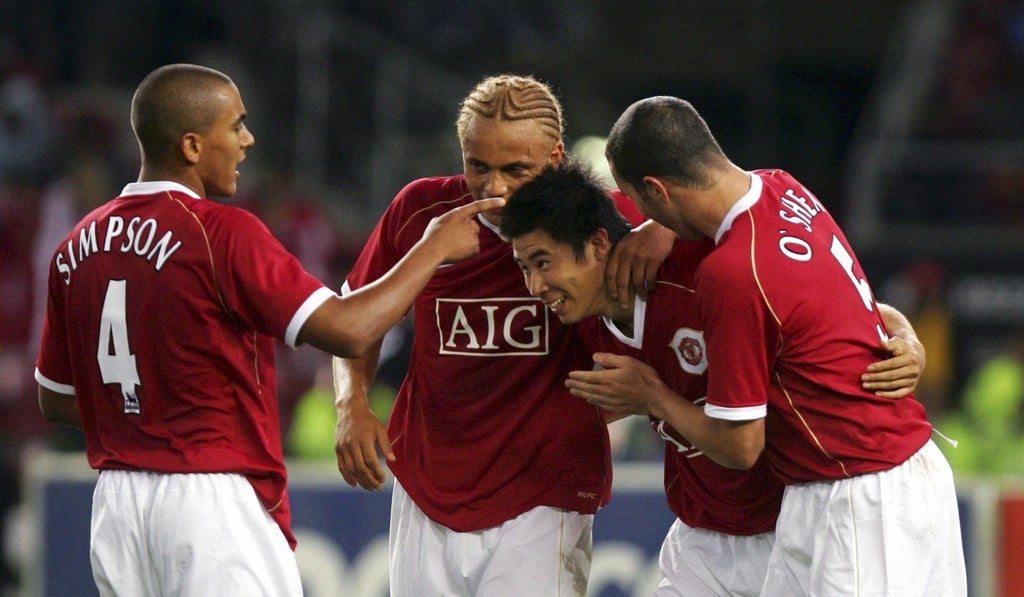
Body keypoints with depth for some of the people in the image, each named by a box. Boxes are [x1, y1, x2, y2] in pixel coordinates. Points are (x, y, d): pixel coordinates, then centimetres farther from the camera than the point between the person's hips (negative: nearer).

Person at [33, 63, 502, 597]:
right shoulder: (223, 233, -13)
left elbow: (55, 401, 14)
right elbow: (349, 330, -16)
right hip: (214, 500, -7)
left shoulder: (79, 246, 8)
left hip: (116, 505, 7)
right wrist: (434, 248, -4)